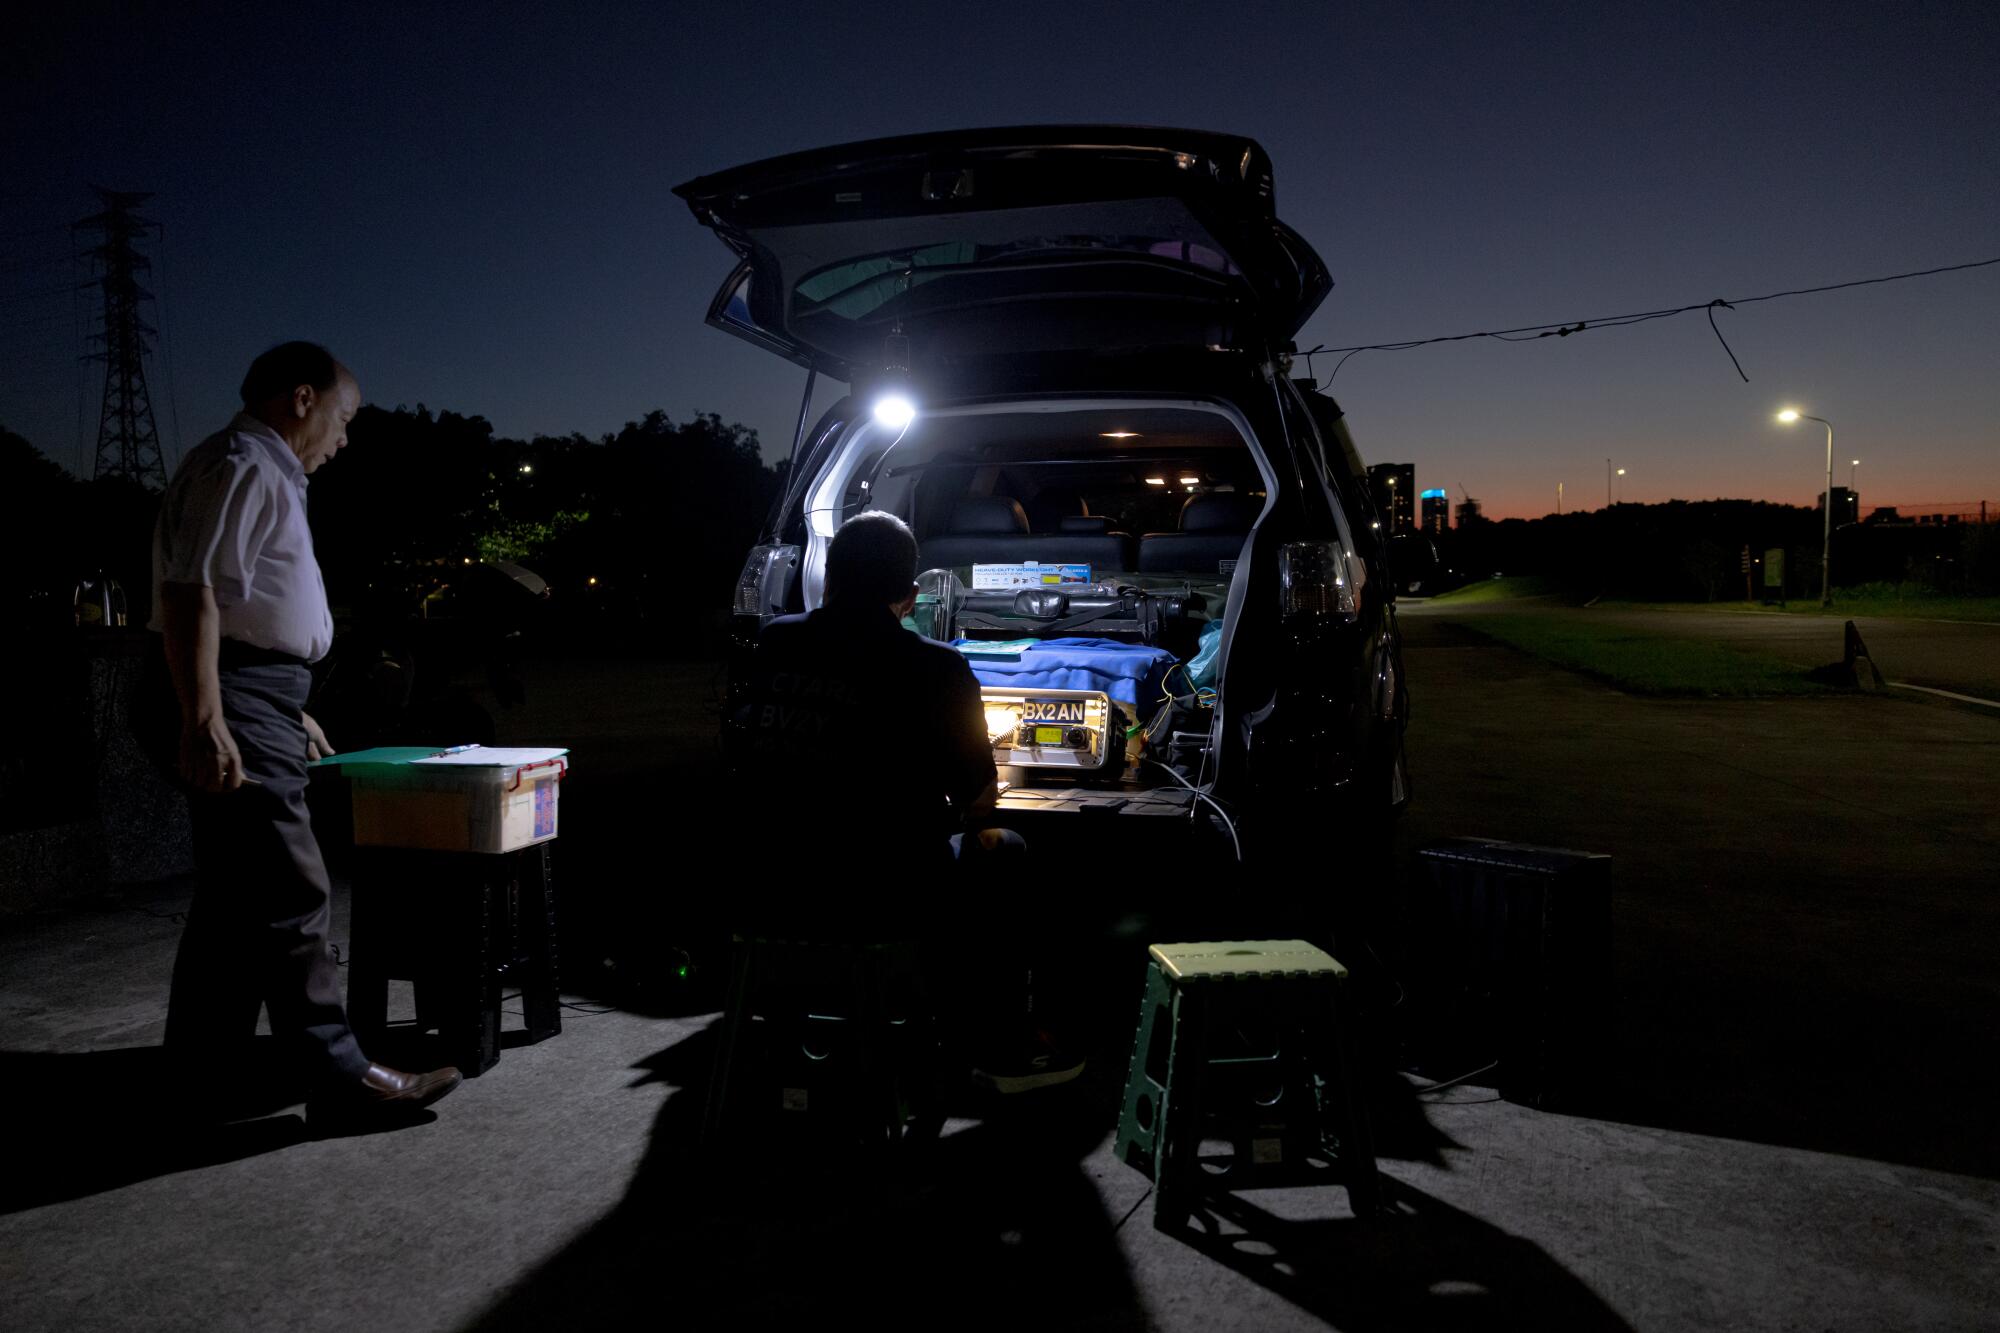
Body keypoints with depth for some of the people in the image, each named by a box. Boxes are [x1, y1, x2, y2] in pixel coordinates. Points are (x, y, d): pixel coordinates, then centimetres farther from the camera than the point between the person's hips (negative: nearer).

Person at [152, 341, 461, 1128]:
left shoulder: (266, 473, 23)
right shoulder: (241, 465, -9)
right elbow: (190, 593, -20)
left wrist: (288, 709, 29)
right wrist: (204, 722, -28)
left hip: (259, 706, 11)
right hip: (238, 707, -11)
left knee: (234, 898, 14)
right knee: (288, 896, -10)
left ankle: (203, 1078, 23)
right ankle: (340, 1079, -7)